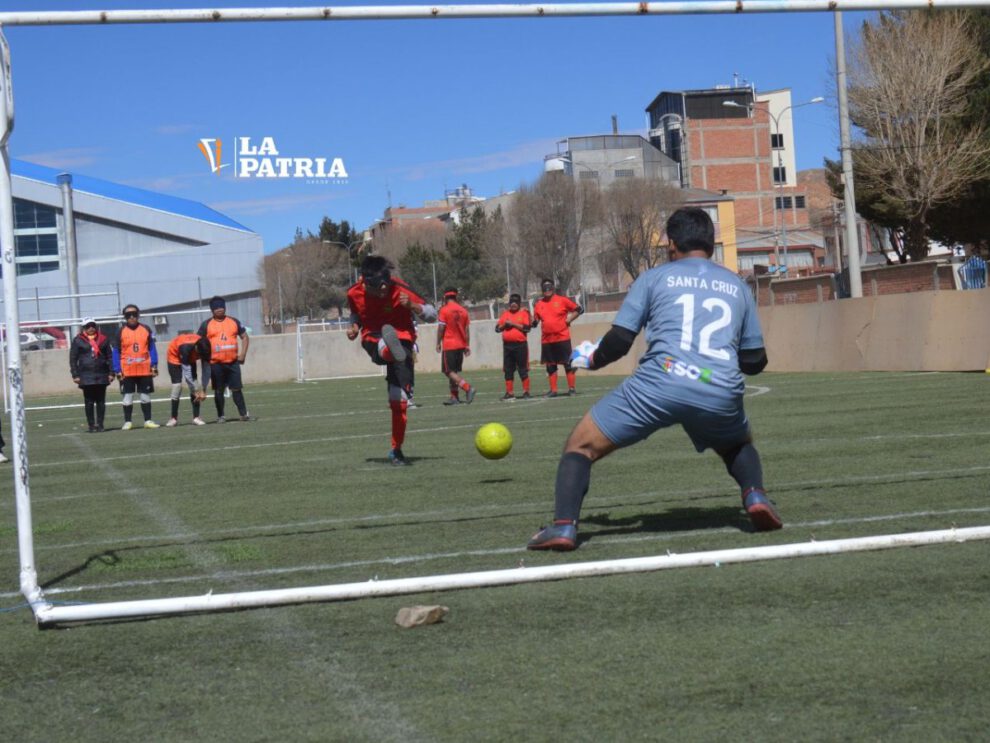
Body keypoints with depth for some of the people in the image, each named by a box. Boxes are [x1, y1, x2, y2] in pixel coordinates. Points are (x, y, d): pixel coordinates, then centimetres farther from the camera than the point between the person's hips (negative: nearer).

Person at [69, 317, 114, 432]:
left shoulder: (103, 339, 10)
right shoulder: (78, 341, 3)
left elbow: (109, 357, 13)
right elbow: (73, 359, 2)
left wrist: (111, 373, 5)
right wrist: (75, 375, -4)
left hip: (102, 375, 2)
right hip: (86, 376, -2)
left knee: (101, 401, 4)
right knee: (89, 402, 0)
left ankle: (100, 425, 10)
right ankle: (91, 425, 5)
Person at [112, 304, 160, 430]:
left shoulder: (146, 330, 5)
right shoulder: (121, 332, 0)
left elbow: (152, 349, 6)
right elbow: (116, 352, 0)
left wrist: (154, 365, -2)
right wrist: (117, 370, -6)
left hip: (144, 370, 1)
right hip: (127, 371, -1)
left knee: (146, 396, 8)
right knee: (128, 396, 2)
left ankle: (148, 421, 14)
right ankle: (127, 422, 8)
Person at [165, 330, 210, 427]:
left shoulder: (205, 347, -29)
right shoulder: (185, 347, -43)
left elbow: (206, 369, -19)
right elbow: (187, 372, -39)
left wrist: (203, 390, -21)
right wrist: (196, 391, -34)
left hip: (190, 359, 4)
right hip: (175, 357, -4)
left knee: (194, 385, -8)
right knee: (177, 386, -15)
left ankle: (196, 417, -6)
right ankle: (174, 418, -7)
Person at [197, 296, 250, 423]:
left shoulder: (234, 322, 9)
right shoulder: (206, 324, 4)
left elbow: (245, 337, 14)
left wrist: (242, 354, 3)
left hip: (233, 362, 1)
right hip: (216, 364, -1)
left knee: (237, 389, 1)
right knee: (218, 391, 3)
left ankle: (243, 414, 4)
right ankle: (220, 416, 9)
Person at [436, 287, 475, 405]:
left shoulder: (444, 310, -9)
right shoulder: (463, 310, 8)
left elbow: (441, 328, -10)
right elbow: (467, 329, 9)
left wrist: (438, 343, 0)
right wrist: (467, 345, 13)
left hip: (449, 345, -6)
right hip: (461, 345, 6)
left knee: (449, 371, -5)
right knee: (455, 371, 13)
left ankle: (468, 388, -21)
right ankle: (454, 397, 12)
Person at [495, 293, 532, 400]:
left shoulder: (524, 313, 0)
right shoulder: (505, 314, 14)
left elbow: (527, 328, -12)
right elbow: (497, 328, 12)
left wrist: (513, 324, -14)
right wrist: (504, 324, -7)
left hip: (520, 344, -5)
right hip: (507, 345, 5)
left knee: (523, 369, -2)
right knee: (508, 370, 6)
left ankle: (526, 392, 3)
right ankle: (509, 393, 10)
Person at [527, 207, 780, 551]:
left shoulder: (655, 277, 13)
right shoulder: (737, 286, 22)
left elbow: (619, 341, 8)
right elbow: (754, 361, 21)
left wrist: (591, 360, 29)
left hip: (660, 382, -3)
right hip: (722, 393, 3)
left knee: (581, 444, 11)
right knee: (739, 444, 35)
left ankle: (563, 526, -7)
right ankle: (755, 494, 7)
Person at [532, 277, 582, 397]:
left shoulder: (562, 300, -3)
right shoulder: (538, 304, 7)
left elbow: (579, 309, 1)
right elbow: (535, 322, 13)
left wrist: (569, 319, -5)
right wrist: (534, 321, -7)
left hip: (562, 337, -4)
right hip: (546, 340, 4)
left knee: (568, 363, -1)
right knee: (550, 365, 7)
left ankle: (572, 388, 5)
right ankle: (553, 390, 13)